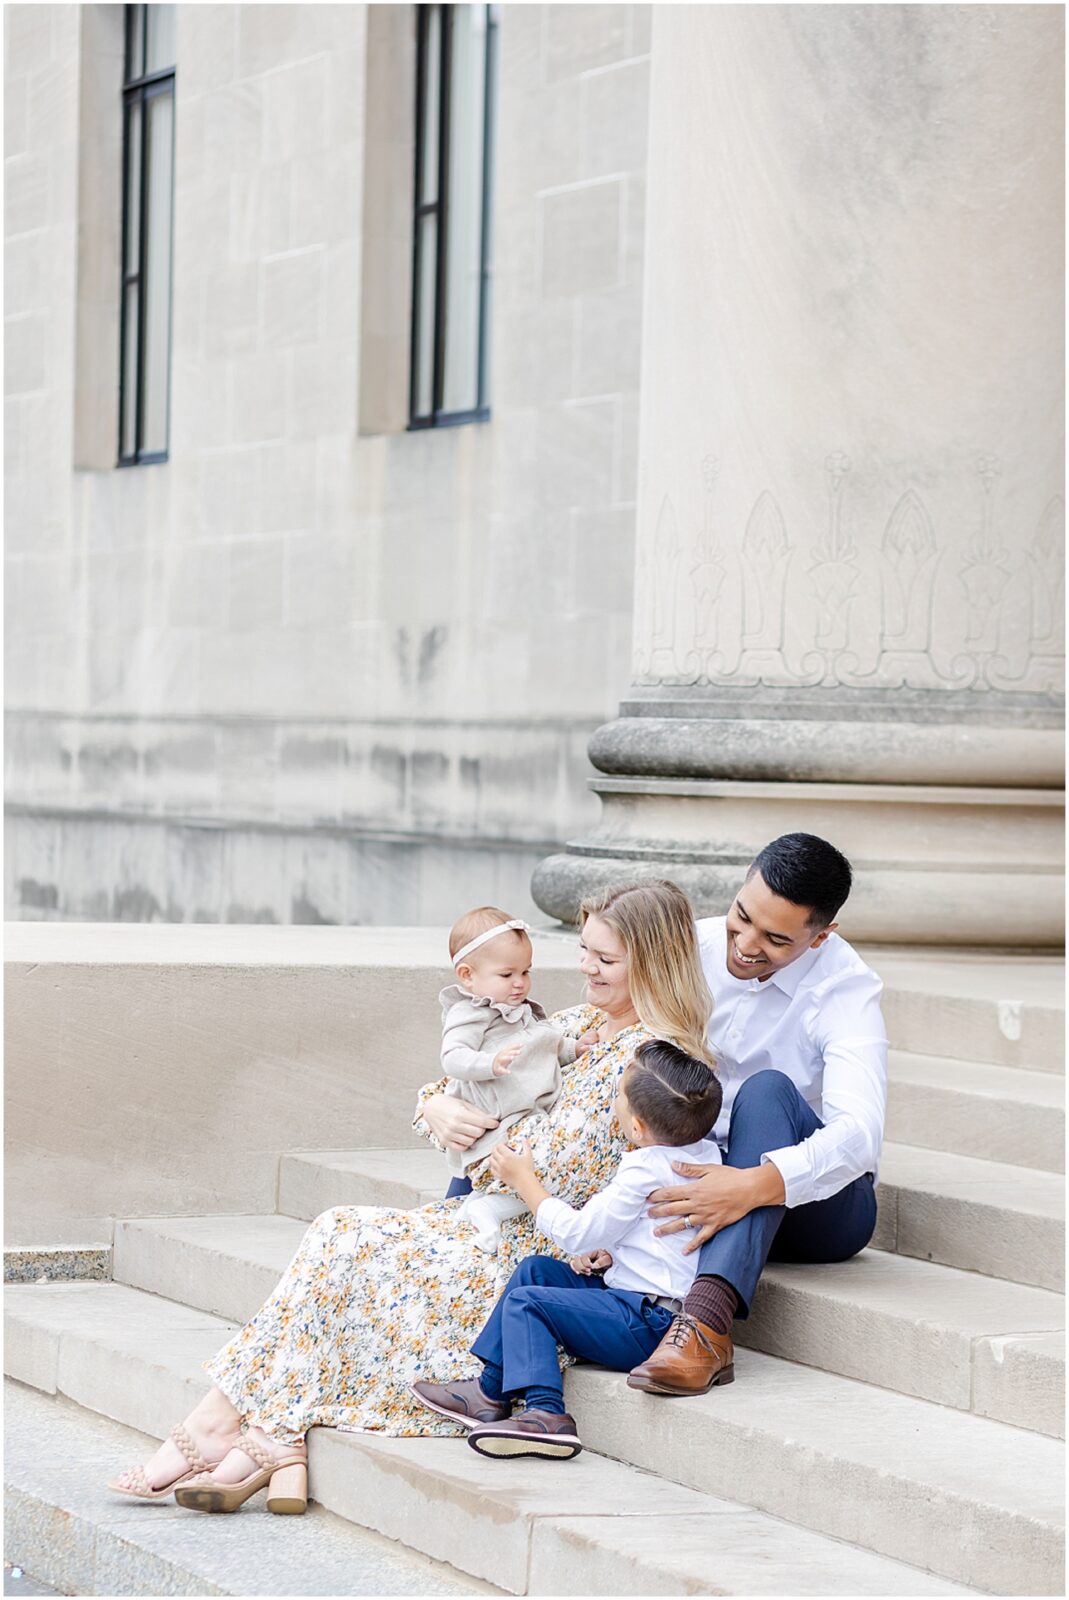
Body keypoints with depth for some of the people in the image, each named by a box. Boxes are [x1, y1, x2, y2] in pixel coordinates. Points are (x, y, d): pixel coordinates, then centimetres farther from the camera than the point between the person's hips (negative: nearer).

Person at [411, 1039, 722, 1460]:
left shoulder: (645, 1169, -20)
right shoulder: (707, 1153, 8)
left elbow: (578, 1234, -13)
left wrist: (524, 1180, 0)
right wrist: (610, 1250, 7)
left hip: (648, 1324, -11)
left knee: (526, 1301, -12)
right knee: (535, 1270, 16)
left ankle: (546, 1413, -21)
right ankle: (490, 1389, 15)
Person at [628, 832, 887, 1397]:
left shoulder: (845, 990, -17)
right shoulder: (693, 947, -4)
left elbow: (858, 1135, -32)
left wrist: (754, 1186, -48)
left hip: (815, 1203, -4)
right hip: (706, 1173, 4)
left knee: (768, 1090, -36)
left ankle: (709, 1314, -52)